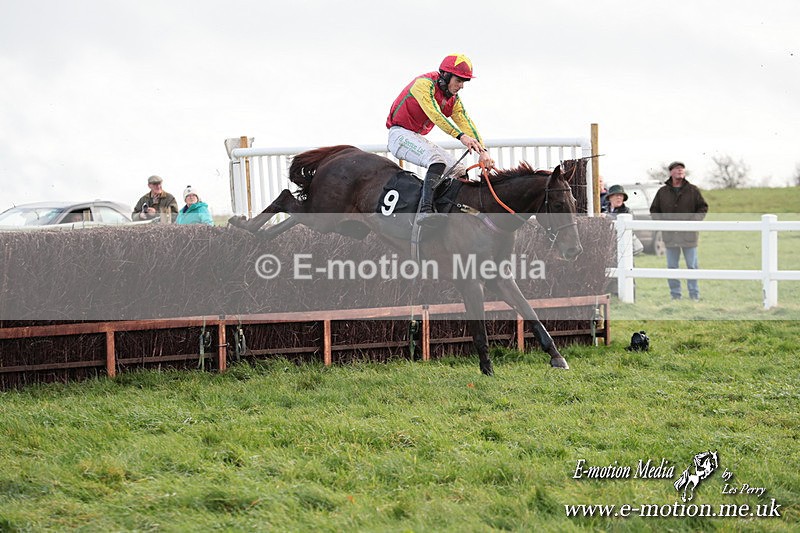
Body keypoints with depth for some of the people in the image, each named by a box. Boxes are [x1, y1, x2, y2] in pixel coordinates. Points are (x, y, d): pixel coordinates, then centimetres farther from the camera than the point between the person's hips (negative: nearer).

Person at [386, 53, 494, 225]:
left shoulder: (453, 99, 10)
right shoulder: (424, 84, -17)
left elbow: (466, 123, 2)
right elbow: (435, 114, -30)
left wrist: (483, 151, -13)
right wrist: (461, 136, -40)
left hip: (418, 139, 9)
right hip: (400, 134, -9)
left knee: (460, 171, 1)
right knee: (437, 160, -34)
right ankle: (425, 210, -49)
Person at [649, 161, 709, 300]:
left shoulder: (693, 191, 3)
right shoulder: (663, 192, 7)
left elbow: (703, 208, 5)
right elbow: (654, 210, 13)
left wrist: (693, 221, -10)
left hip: (689, 235, -2)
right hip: (670, 235, 2)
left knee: (692, 266, 1)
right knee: (672, 267, 4)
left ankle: (694, 296, 5)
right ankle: (675, 296, 10)